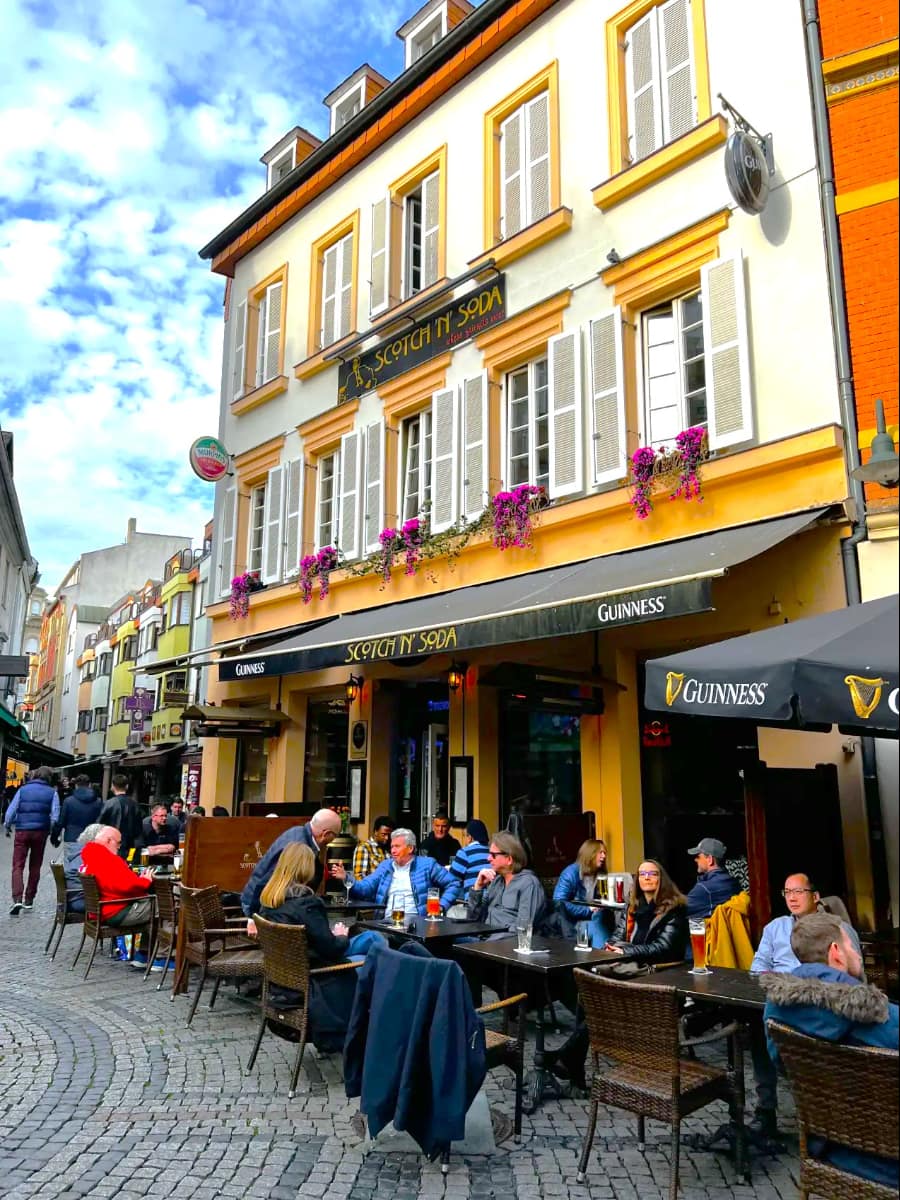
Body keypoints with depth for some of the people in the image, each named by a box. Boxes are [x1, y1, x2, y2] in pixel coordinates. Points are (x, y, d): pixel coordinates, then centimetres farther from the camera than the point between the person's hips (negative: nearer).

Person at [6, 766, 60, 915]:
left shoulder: (23, 789, 3)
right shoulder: (52, 792, 1)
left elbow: (11, 811, -1)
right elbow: (55, 815, -5)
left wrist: (7, 826, 12)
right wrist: (52, 831, 7)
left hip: (22, 831, -1)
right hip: (40, 832, 1)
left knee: (18, 866, -1)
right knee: (35, 867, 13)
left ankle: (17, 899, -18)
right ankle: (29, 901, 19)